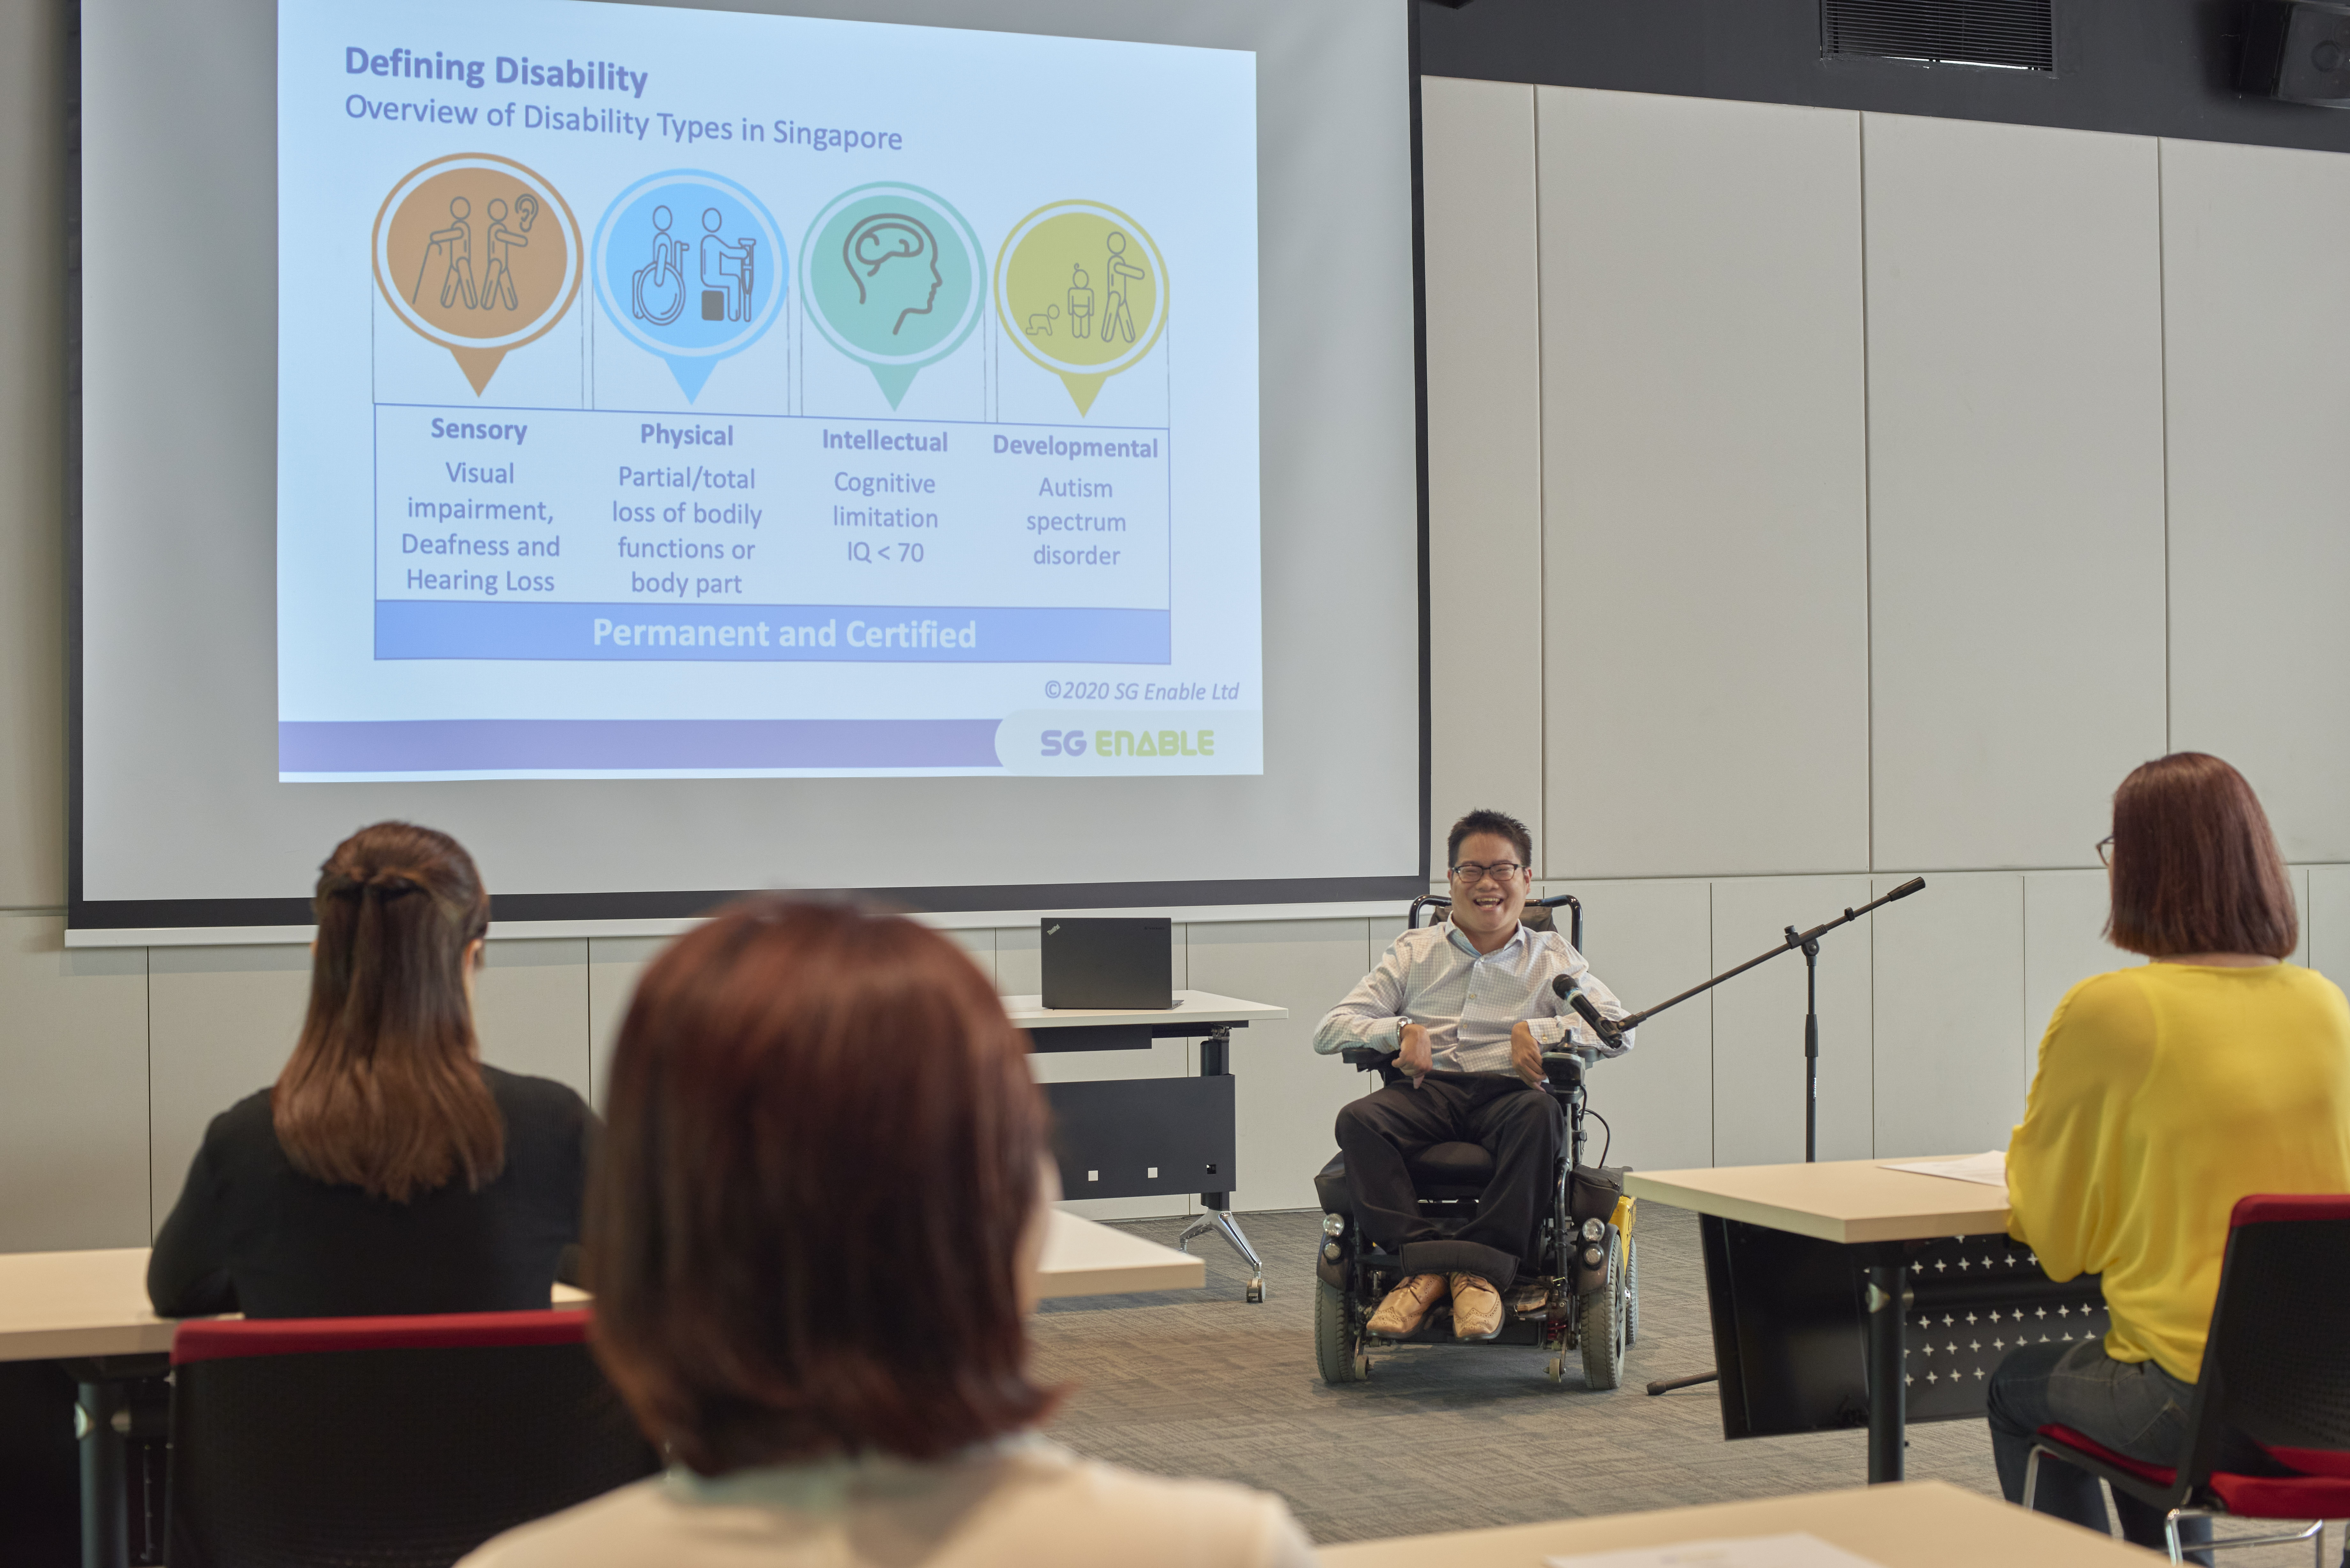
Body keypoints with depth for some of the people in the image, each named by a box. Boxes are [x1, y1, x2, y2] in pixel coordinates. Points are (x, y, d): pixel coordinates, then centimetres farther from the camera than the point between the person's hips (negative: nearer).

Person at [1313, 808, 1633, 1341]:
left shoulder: (1552, 957, 17)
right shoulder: (1415, 952, 19)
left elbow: (1619, 1031, 3)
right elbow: (1330, 1031, 11)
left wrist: (1539, 1031, -13)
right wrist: (1402, 1030, -9)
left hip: (1507, 1094, -1)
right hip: (1428, 1090, 1)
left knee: (1541, 1114, -36)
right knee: (1358, 1120, -31)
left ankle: (1482, 1270, -36)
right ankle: (1423, 1263, -34)